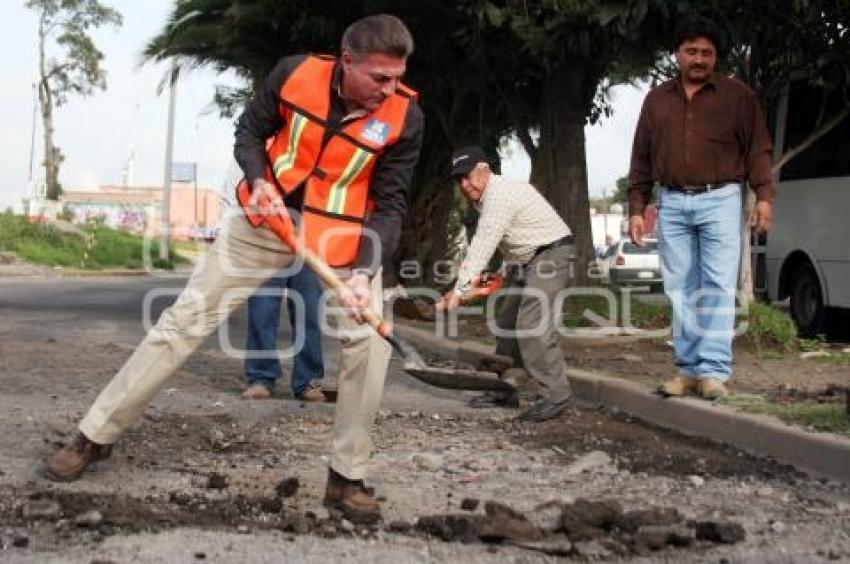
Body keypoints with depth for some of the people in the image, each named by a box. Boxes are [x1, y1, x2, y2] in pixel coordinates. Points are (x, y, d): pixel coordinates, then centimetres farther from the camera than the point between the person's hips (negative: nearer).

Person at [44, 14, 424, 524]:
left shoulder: (405, 116, -16)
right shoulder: (295, 74, -14)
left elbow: (390, 204, -15)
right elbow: (249, 132, 2)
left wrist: (363, 272, -30)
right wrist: (258, 180, -19)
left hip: (344, 231, 0)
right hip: (271, 214, 1)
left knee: (370, 338, -18)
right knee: (188, 316, 1)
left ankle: (348, 477, -1)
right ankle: (96, 434, 12)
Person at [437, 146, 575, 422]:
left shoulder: (502, 194, -24)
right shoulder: (483, 197, 10)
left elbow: (483, 244, -30)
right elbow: (481, 243, 7)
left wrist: (460, 289, -33)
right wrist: (471, 275, -6)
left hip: (551, 252, -11)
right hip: (526, 260, 11)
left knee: (531, 324, -22)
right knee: (507, 323, 12)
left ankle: (556, 395, -20)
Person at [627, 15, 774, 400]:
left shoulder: (737, 95, 6)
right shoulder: (657, 100, 14)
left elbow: (757, 149, 2)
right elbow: (642, 159, 15)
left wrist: (764, 196, -10)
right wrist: (637, 209, 9)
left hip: (720, 199, -3)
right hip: (673, 203, 3)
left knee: (718, 286, -7)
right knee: (681, 290, 3)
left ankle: (714, 371, -8)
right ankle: (689, 368, 8)